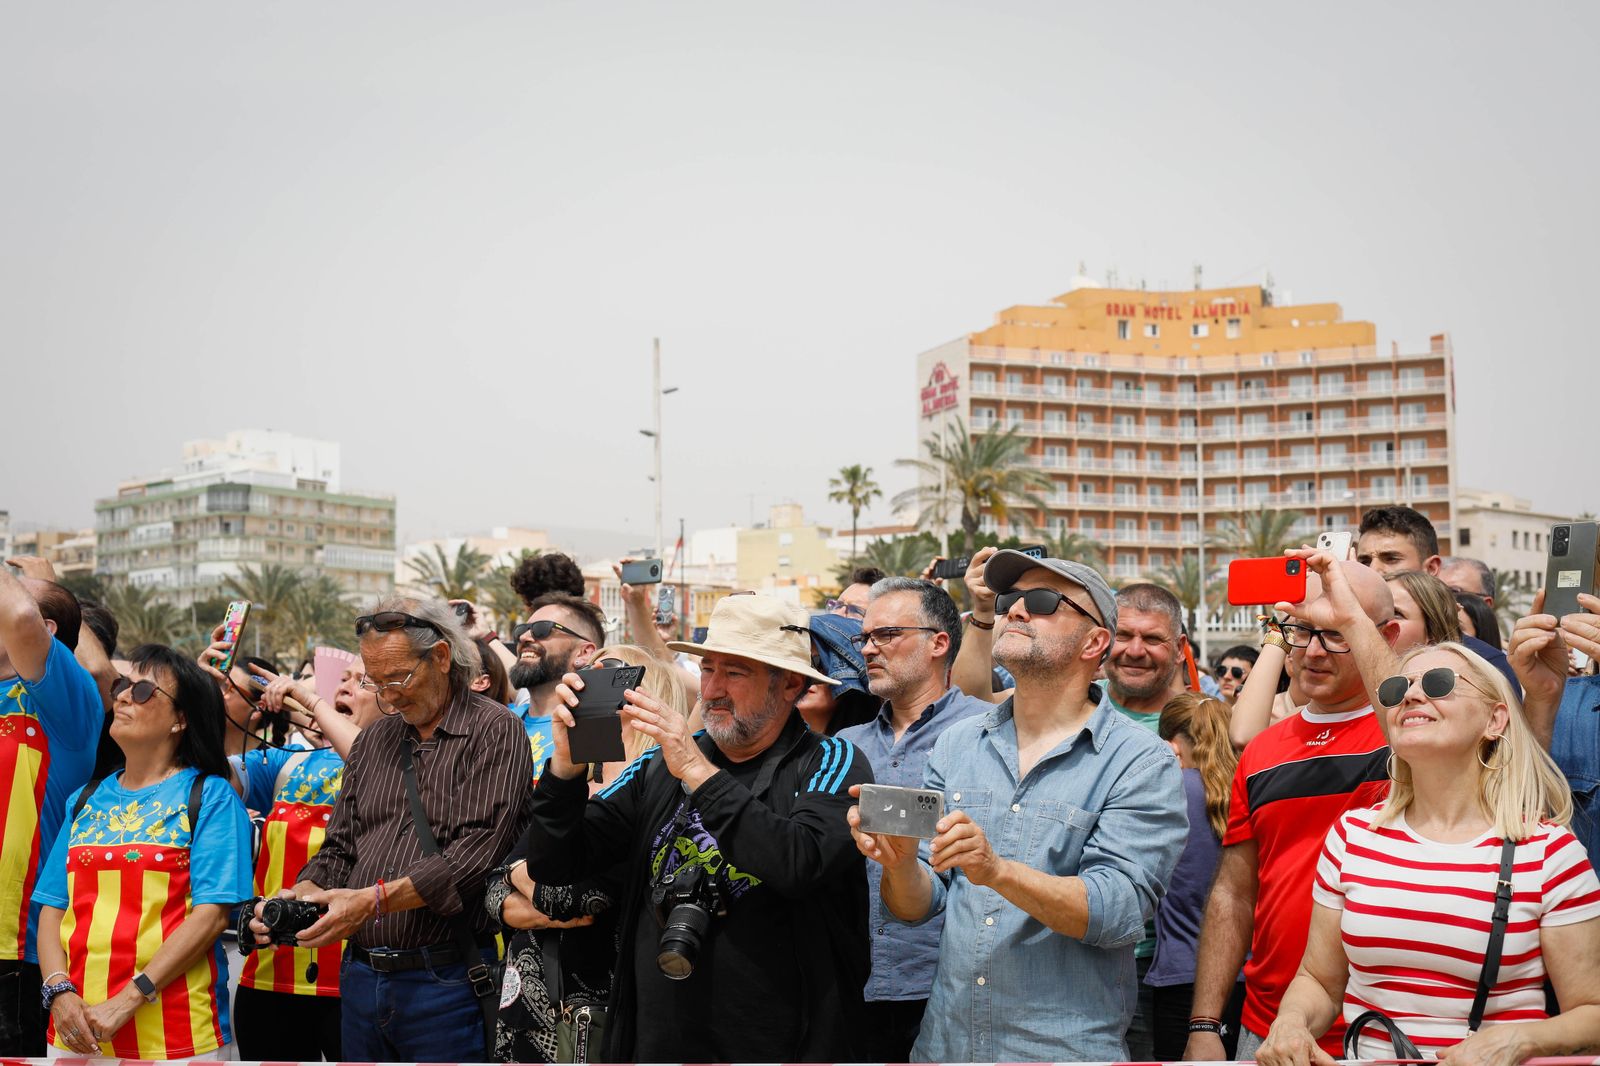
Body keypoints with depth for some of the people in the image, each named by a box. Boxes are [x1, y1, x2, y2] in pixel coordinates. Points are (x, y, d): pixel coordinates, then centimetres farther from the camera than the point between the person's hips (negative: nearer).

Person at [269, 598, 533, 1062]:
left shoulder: (494, 732, -7)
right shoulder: (373, 740, 14)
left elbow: (475, 853, -18)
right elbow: (339, 849, 15)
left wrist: (374, 899, -23)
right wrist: (301, 894, -6)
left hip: (446, 984, -6)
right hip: (360, 979, 6)